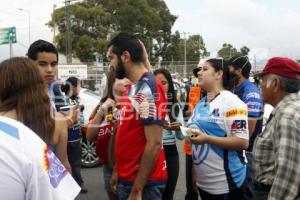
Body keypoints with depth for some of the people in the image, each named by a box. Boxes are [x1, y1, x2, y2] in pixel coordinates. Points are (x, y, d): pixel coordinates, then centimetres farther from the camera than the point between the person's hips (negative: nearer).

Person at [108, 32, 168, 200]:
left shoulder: (149, 89, -20)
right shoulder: (132, 88, 9)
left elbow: (154, 144, -24)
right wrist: (117, 170, 15)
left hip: (143, 183, -9)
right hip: (127, 178, 9)